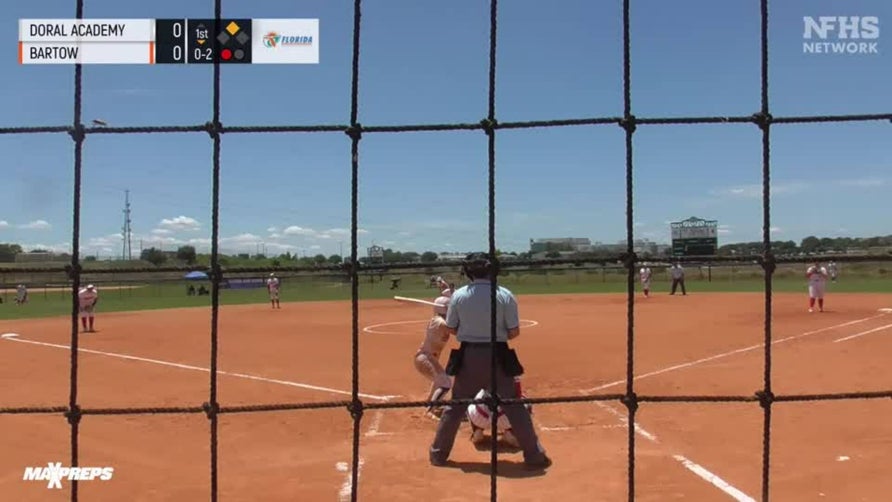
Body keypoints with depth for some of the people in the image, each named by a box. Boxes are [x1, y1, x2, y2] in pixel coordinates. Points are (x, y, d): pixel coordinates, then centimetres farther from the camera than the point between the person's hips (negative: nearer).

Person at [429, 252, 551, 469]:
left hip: (468, 357, 1)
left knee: (455, 405, 15)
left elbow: (452, 329, 3)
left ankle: (438, 453, 23)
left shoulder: (459, 295, -5)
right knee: (514, 406, 8)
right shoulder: (504, 295, -8)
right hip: (497, 356, -1)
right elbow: (514, 332, -7)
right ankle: (534, 455, 10)